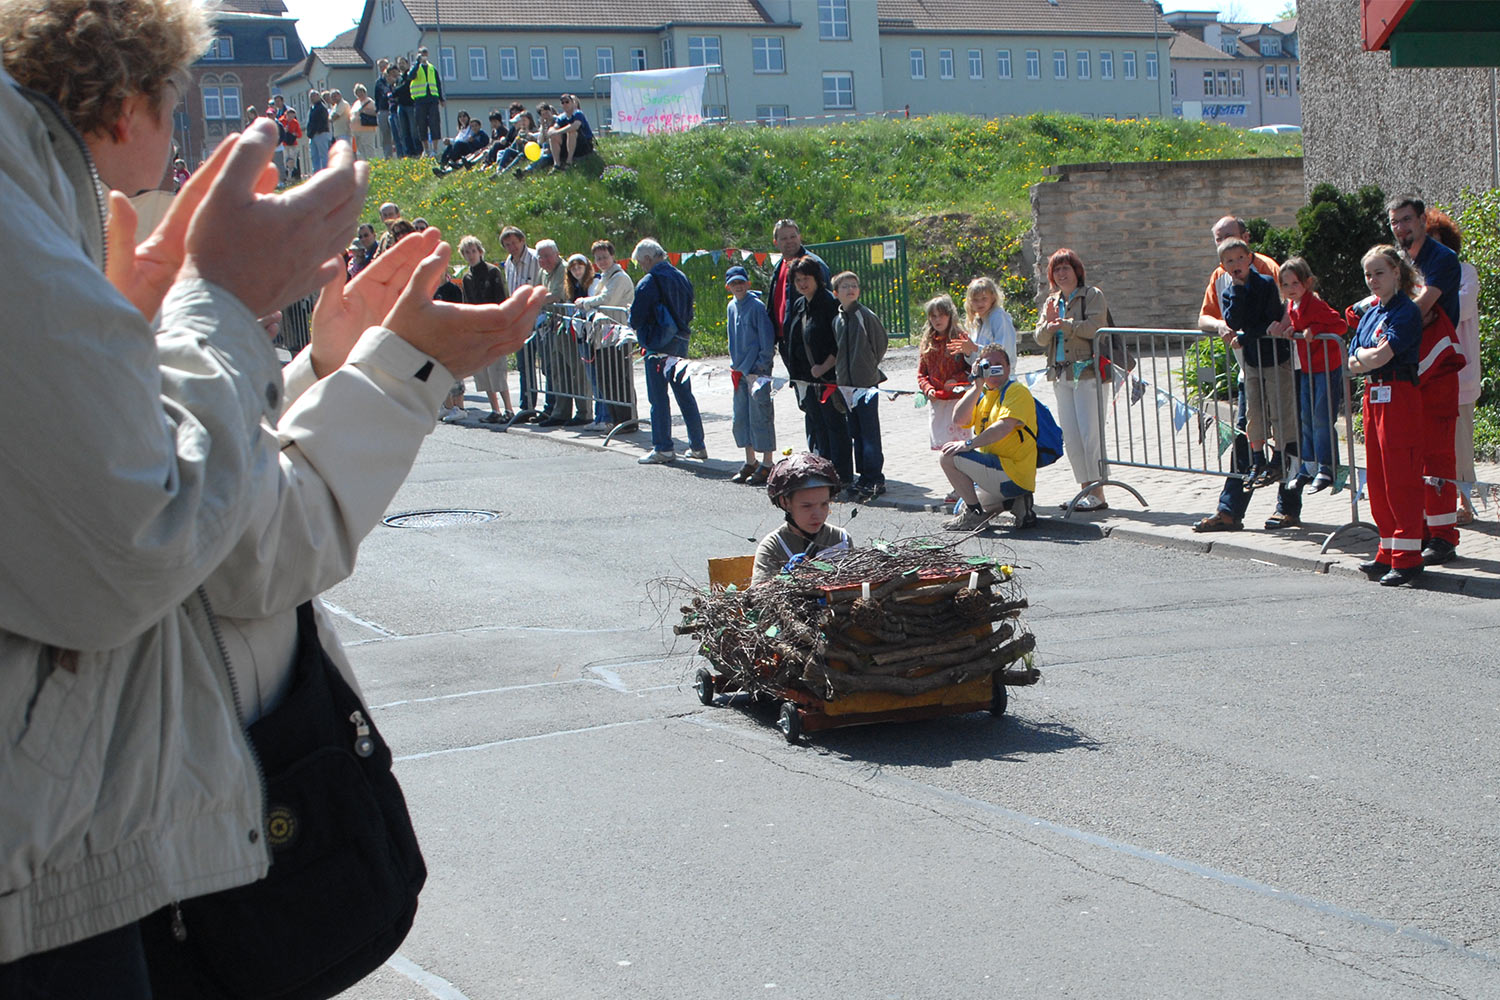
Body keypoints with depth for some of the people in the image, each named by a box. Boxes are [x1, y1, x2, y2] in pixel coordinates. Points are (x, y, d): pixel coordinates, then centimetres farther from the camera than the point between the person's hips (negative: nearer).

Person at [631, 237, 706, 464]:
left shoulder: (648, 283, -15)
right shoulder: (682, 278, 9)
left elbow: (637, 319, -15)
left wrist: (635, 325, 6)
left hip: (658, 345, -7)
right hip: (680, 343, 7)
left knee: (659, 398, -1)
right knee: (685, 395, 13)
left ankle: (663, 448, 1)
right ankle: (697, 445, 17)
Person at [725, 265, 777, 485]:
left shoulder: (756, 306, -12)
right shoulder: (732, 307, 11)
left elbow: (767, 338, -12)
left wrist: (761, 366, -14)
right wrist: (735, 364, 14)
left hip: (757, 370, -8)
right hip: (740, 371, 8)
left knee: (760, 416, -4)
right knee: (741, 417, 11)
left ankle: (766, 465, 4)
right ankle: (750, 463, 22)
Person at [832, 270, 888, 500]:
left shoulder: (866, 315, -8)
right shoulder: (837, 319, 7)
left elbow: (882, 342, 0)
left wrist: (870, 366, 5)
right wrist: (840, 370, 10)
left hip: (867, 382, -6)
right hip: (846, 384, 6)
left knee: (870, 433, -4)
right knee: (855, 433, 11)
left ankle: (874, 479, 0)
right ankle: (863, 476, 19)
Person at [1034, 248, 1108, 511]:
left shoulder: (1092, 295, 0)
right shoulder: (1051, 302, 18)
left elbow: (1093, 326, -14)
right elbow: (1040, 339, 10)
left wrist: (1064, 324, -18)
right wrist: (1049, 324, -10)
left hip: (1087, 371, -7)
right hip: (1061, 375, 7)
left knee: (1089, 434, -10)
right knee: (1070, 438, 6)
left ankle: (1097, 493, -7)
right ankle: (1086, 488, 13)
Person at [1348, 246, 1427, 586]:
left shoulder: (1407, 312, -10)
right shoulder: (1369, 314, 16)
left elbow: (1382, 355, -19)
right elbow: (1353, 363, 10)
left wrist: (1364, 355, 0)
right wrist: (1373, 356, -7)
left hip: (1398, 396, -8)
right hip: (1373, 395, 8)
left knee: (1401, 479, -7)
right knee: (1377, 478, 10)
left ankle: (1407, 557, -4)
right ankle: (1387, 552, 17)